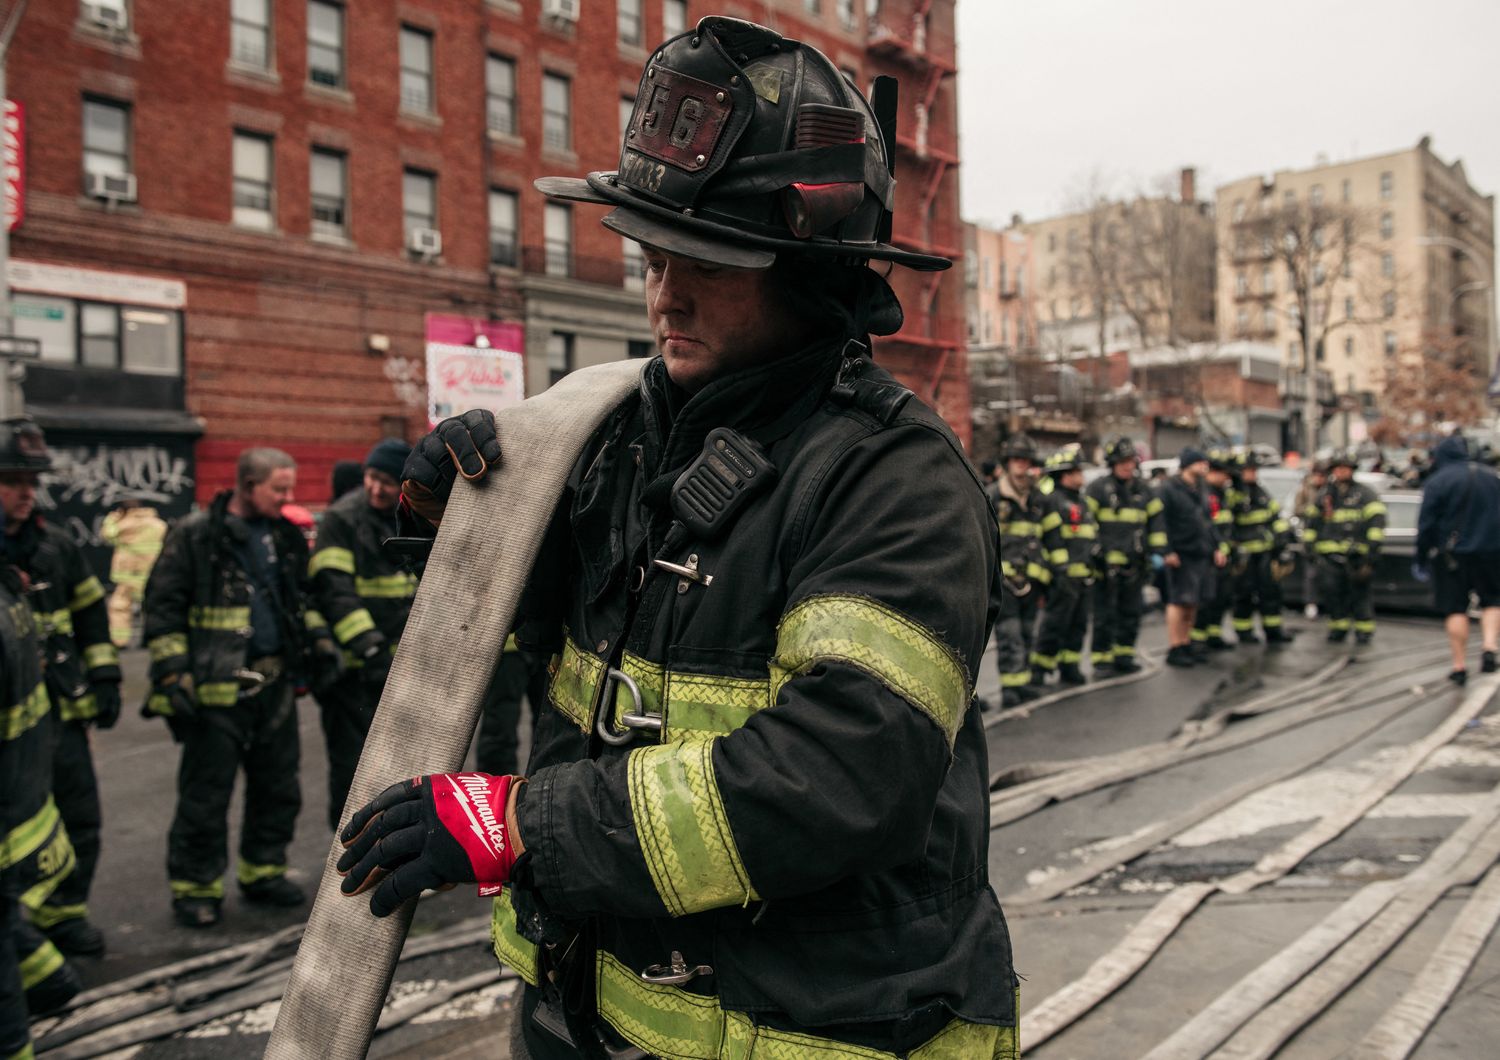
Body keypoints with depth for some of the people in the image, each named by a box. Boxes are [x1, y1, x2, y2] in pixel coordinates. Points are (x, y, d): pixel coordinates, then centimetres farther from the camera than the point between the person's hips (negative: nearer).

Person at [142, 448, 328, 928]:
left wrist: (316, 638, 8)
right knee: (205, 794, 3)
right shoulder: (194, 536, -9)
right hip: (216, 688, -6)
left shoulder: (285, 536, 9)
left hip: (274, 684, 6)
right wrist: (172, 673, -14)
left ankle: (263, 870, 30)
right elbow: (162, 605, -9)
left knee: (278, 785, 14)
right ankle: (195, 887, 17)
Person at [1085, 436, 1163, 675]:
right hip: (1105, 563, -5)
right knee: (1104, 613, -3)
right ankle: (1101, 657, 4)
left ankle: (1124, 655, 21)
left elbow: (1155, 521, 17)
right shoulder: (1098, 488, -4)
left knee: (1131, 612, 10)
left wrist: (1157, 552, 9)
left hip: (1134, 564, 5)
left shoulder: (1143, 490, 12)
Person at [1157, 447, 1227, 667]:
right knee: (1179, 601, -7)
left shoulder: (1200, 490, 18)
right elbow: (1162, 522, -15)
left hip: (1202, 554, 8)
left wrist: (1216, 547, 16)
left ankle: (1186, 645, 21)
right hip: (1182, 555, -8)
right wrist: (1168, 551, -20)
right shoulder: (1169, 489, -9)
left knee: (1193, 603, 12)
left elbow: (1209, 521, 23)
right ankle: (1174, 650, -2)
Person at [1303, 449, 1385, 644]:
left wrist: (1372, 548, -10)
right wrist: (1309, 544, 17)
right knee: (1331, 590, -2)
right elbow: (1312, 521, 23)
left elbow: (1376, 520, -3)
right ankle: (1338, 626, 14)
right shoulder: (1324, 495, 17)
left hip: (1356, 554, -3)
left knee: (1359, 592, -2)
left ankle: (1364, 629, 11)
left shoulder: (1364, 494, 4)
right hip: (1329, 553, 4)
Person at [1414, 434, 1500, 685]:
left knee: (1456, 610, 3)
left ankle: (1459, 665, 5)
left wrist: (1421, 559, 0)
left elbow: (1426, 524, -8)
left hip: (1452, 555, -3)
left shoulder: (1437, 481, -7)